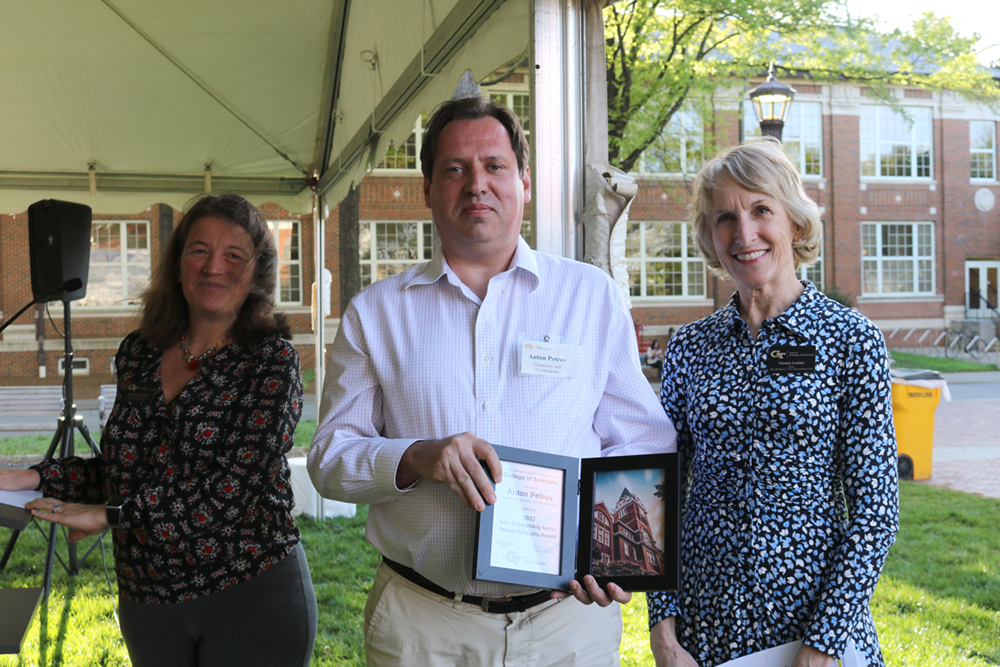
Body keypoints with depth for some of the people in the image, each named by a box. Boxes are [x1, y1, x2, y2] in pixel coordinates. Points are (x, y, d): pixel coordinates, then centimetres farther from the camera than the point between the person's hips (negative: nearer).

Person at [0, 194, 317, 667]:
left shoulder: (272, 359, -10)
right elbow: (123, 467, 13)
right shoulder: (139, 352, 5)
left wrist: (111, 515, -17)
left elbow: (236, 482, -19)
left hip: (252, 597, -5)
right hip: (146, 600, 5)